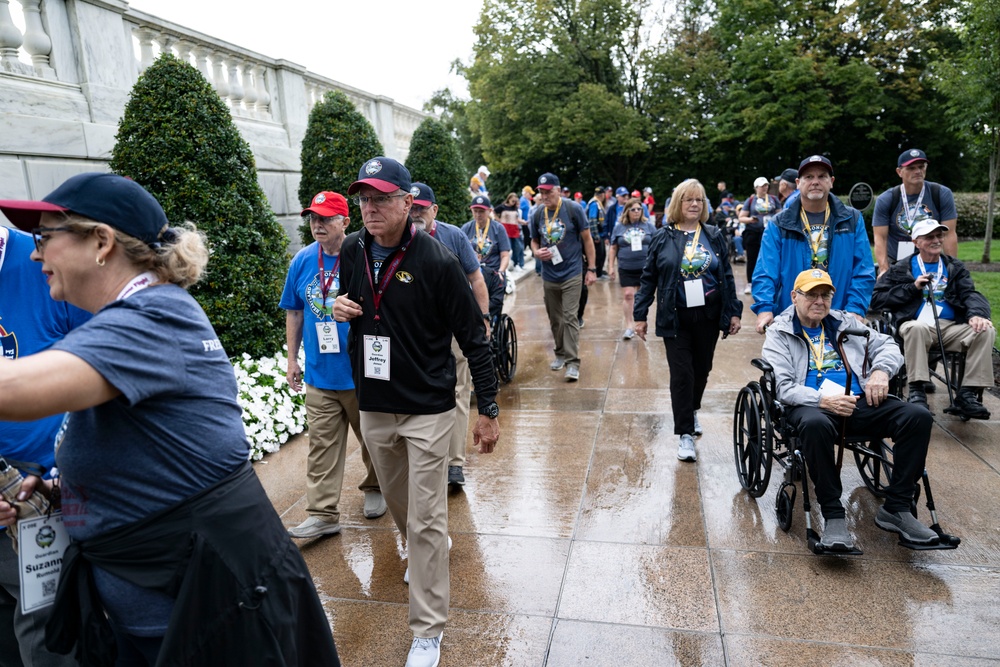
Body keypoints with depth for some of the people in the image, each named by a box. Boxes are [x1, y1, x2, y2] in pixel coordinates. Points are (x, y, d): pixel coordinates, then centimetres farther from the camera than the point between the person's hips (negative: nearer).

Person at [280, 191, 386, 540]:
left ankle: (374, 488, 39)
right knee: (322, 445, 5)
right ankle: (323, 514, 13)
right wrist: (292, 359, 11)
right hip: (319, 373, 3)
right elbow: (293, 313, 12)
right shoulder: (302, 260, 2)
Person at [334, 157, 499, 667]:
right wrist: (340, 308, -6)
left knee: (426, 522, 1)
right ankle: (424, 550, 55)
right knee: (398, 505, 24)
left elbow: (474, 338, -12)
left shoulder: (437, 261, -16)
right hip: (373, 407, 6)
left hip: (428, 409, -5)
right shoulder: (352, 252, -1)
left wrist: (488, 409, -11)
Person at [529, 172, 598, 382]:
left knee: (570, 318, -9)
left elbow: (587, 239, -2)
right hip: (548, 276, 4)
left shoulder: (574, 209, -7)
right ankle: (560, 354, 31)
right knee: (555, 319, 14)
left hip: (571, 274, -4)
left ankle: (572, 362, -8)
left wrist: (591, 268, -5)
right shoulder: (537, 214, 4)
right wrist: (536, 252, -7)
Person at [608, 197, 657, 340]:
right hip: (626, 269, -1)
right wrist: (611, 266, 5)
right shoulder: (619, 227, 4)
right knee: (628, 295, -6)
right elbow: (614, 248, 7)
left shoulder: (648, 225, 3)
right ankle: (629, 326, 1)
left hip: (645, 267, 1)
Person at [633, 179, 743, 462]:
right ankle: (686, 435, 1)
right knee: (681, 373, -6)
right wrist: (640, 315, -2)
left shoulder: (714, 235, 6)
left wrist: (734, 311, 4)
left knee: (702, 370, 13)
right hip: (675, 318, -2)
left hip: (709, 315, 3)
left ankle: (692, 412, 39)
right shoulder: (663, 237, 1)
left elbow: (727, 276, 9)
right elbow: (648, 278, 2)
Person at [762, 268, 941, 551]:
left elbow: (887, 345, 22)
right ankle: (833, 515, -27)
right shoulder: (779, 334, 7)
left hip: (859, 402, 5)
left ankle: (895, 509, -10)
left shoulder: (846, 323, 24)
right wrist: (823, 400, -21)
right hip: (812, 405, -5)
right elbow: (783, 387, -5)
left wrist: (881, 371, -2)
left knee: (918, 416, -19)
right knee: (815, 424, -41)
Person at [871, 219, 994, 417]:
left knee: (986, 331, -23)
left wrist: (977, 313, -16)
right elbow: (877, 299, 3)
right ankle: (917, 390, -33)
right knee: (916, 327, -38)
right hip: (916, 325, -4)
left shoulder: (955, 267, 22)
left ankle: (967, 393, -19)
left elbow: (971, 294, 6)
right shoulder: (902, 268, 13)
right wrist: (913, 287, -5)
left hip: (951, 327, 4)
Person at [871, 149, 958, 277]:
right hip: (895, 265, -1)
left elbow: (949, 235, -4)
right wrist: (884, 270, -22)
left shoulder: (942, 195, -2)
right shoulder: (885, 200, -5)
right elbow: (880, 238, -11)